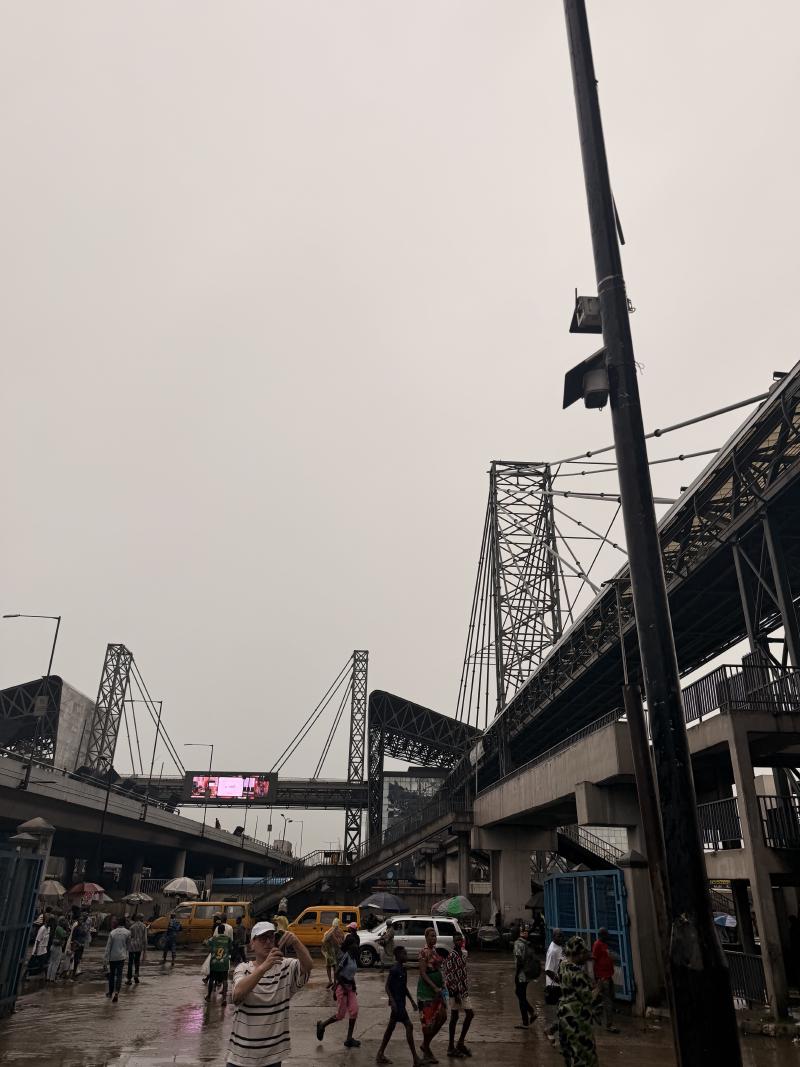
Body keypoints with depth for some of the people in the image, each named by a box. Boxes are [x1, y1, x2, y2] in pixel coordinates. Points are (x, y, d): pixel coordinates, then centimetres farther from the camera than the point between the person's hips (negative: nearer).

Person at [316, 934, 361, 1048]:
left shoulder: (353, 957, 8)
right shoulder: (346, 956, -18)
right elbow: (337, 973, -21)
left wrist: (353, 986, 11)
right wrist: (344, 987, -19)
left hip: (350, 986, 8)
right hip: (341, 986, -8)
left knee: (354, 1011, -3)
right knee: (341, 1014, -1)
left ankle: (349, 1039, 6)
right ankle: (322, 1025, 23)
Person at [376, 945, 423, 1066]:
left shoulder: (403, 968, 12)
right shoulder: (394, 969, -16)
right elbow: (387, 986, -17)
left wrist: (412, 1001, 18)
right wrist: (392, 1001, -24)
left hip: (401, 1002, 9)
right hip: (396, 1002, -9)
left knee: (391, 1027, 14)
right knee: (409, 1026, -10)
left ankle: (380, 1055, 22)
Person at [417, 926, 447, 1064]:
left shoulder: (435, 949, 10)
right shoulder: (424, 952, -16)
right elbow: (423, 973, -19)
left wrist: (441, 985, 13)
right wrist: (434, 987, -23)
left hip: (437, 987, 9)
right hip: (426, 987, -9)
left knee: (442, 1016, 9)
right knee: (428, 1019, -1)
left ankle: (425, 1045, 23)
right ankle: (426, 1051, 13)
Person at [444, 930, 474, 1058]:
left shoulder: (463, 953, 10)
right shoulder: (451, 956, -16)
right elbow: (448, 975, -18)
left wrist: (466, 989, 17)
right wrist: (454, 992, -19)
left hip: (463, 989, 9)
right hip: (455, 991, -8)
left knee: (470, 1014, 7)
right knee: (454, 1017, -1)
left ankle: (460, 1043, 17)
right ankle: (451, 1047, 9)